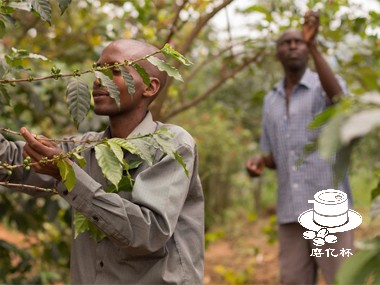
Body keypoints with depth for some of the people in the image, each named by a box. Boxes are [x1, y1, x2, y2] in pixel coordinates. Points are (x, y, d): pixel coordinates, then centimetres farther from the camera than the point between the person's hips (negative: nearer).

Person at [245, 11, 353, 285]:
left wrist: (314, 45, -29)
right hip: (290, 210, 5)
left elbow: (339, 100, -25)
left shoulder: (327, 85, 1)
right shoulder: (271, 101, 16)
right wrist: (259, 161, -2)